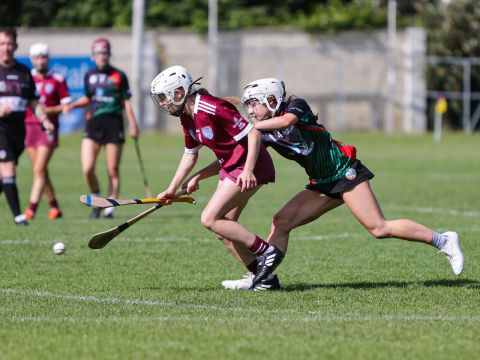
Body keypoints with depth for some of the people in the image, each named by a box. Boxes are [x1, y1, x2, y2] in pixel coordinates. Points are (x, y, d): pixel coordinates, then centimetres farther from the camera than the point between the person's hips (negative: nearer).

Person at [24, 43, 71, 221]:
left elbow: (66, 105, 0)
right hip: (29, 126, 4)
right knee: (41, 171, 8)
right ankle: (54, 206, 19)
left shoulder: (58, 79, -1)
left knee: (39, 170, -12)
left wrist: (49, 110, -14)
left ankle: (32, 208, -17)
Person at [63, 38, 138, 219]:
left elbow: (126, 102, 3)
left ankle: (109, 208, 10)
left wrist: (133, 125, -2)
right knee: (87, 169, -10)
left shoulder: (119, 76, 1)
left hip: (114, 124, -2)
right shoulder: (89, 75, 10)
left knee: (113, 171, 0)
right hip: (93, 124, 2)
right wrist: (72, 105, 7)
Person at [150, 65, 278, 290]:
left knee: (210, 219, -13)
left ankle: (268, 253, -8)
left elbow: (253, 134, -23)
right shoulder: (187, 118, 7)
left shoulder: (212, 109, -23)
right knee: (224, 231, 6)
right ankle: (266, 278, 11)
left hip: (248, 169, -10)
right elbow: (190, 154, 21)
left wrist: (248, 171, -30)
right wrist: (172, 189, 20)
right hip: (229, 168, 10)